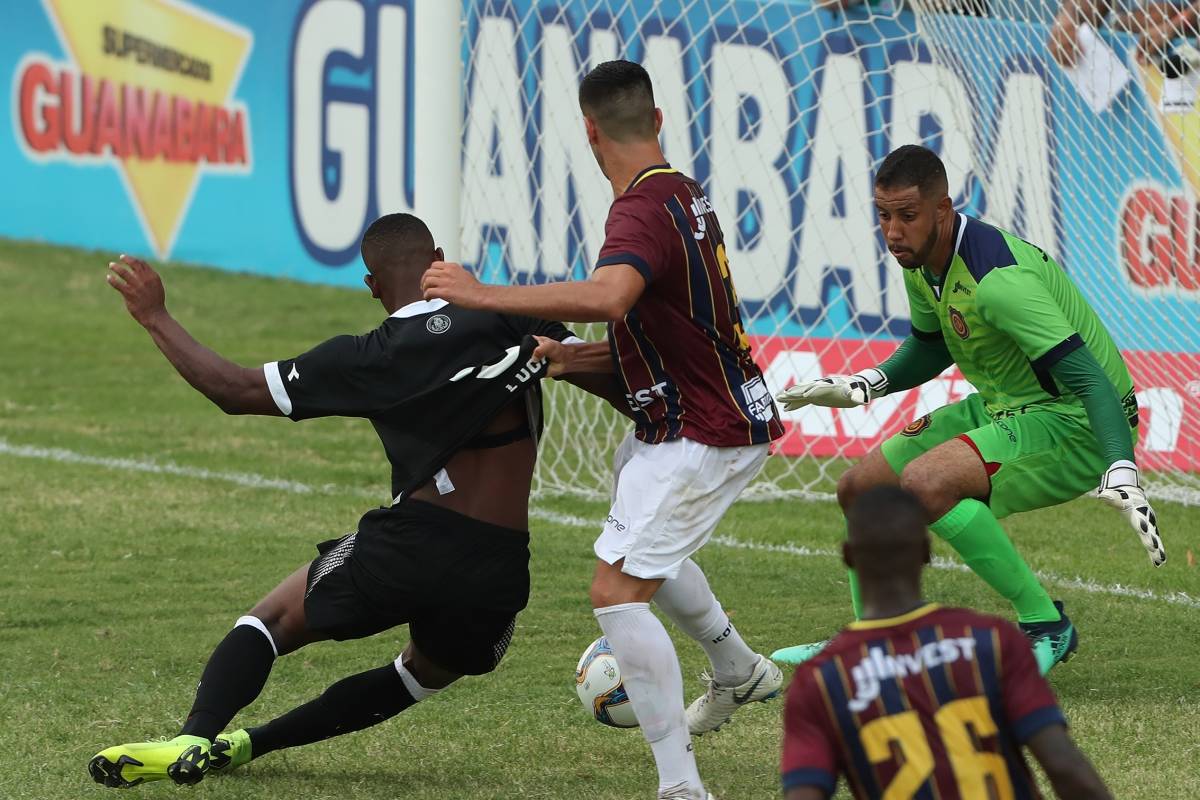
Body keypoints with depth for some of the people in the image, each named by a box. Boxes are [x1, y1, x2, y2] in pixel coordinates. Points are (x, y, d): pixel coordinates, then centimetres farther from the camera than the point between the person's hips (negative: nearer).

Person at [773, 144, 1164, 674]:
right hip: (1001, 408, 10)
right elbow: (931, 347, 21)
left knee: (925, 483, -31)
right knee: (860, 488, 10)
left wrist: (1122, 472, -44)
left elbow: (1086, 377, -33)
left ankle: (1045, 626, -21)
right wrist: (865, 385, 4)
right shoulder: (921, 261, 0)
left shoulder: (998, 280, -29)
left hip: (1073, 424, -10)